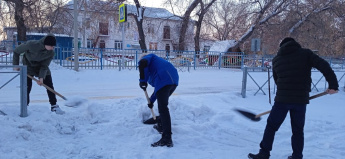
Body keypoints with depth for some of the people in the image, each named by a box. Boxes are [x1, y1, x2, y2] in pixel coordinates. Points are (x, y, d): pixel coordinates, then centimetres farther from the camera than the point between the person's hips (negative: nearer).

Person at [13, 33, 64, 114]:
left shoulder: (51, 53, -24)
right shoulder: (31, 44, -33)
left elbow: (44, 66, -19)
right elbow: (16, 51, -17)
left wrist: (41, 77, -33)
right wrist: (16, 64, -10)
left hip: (41, 66, 3)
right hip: (29, 66, -3)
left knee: (50, 86, -3)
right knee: (27, 86, -8)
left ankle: (54, 106, 5)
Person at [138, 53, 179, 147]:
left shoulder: (148, 57, 19)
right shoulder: (157, 62, 41)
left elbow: (142, 63, -10)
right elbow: (158, 87, 41)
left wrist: (142, 80, -8)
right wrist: (151, 100, 45)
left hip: (164, 81, -9)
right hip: (174, 80, 9)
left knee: (163, 108, -12)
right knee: (162, 103, 30)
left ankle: (167, 139, -17)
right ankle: (161, 126, 41)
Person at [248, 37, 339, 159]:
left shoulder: (276, 59, 11)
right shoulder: (305, 53, 3)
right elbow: (323, 66, -9)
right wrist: (333, 84, -8)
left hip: (282, 99, 0)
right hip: (301, 99, 0)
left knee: (271, 126, 11)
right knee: (298, 130, 13)